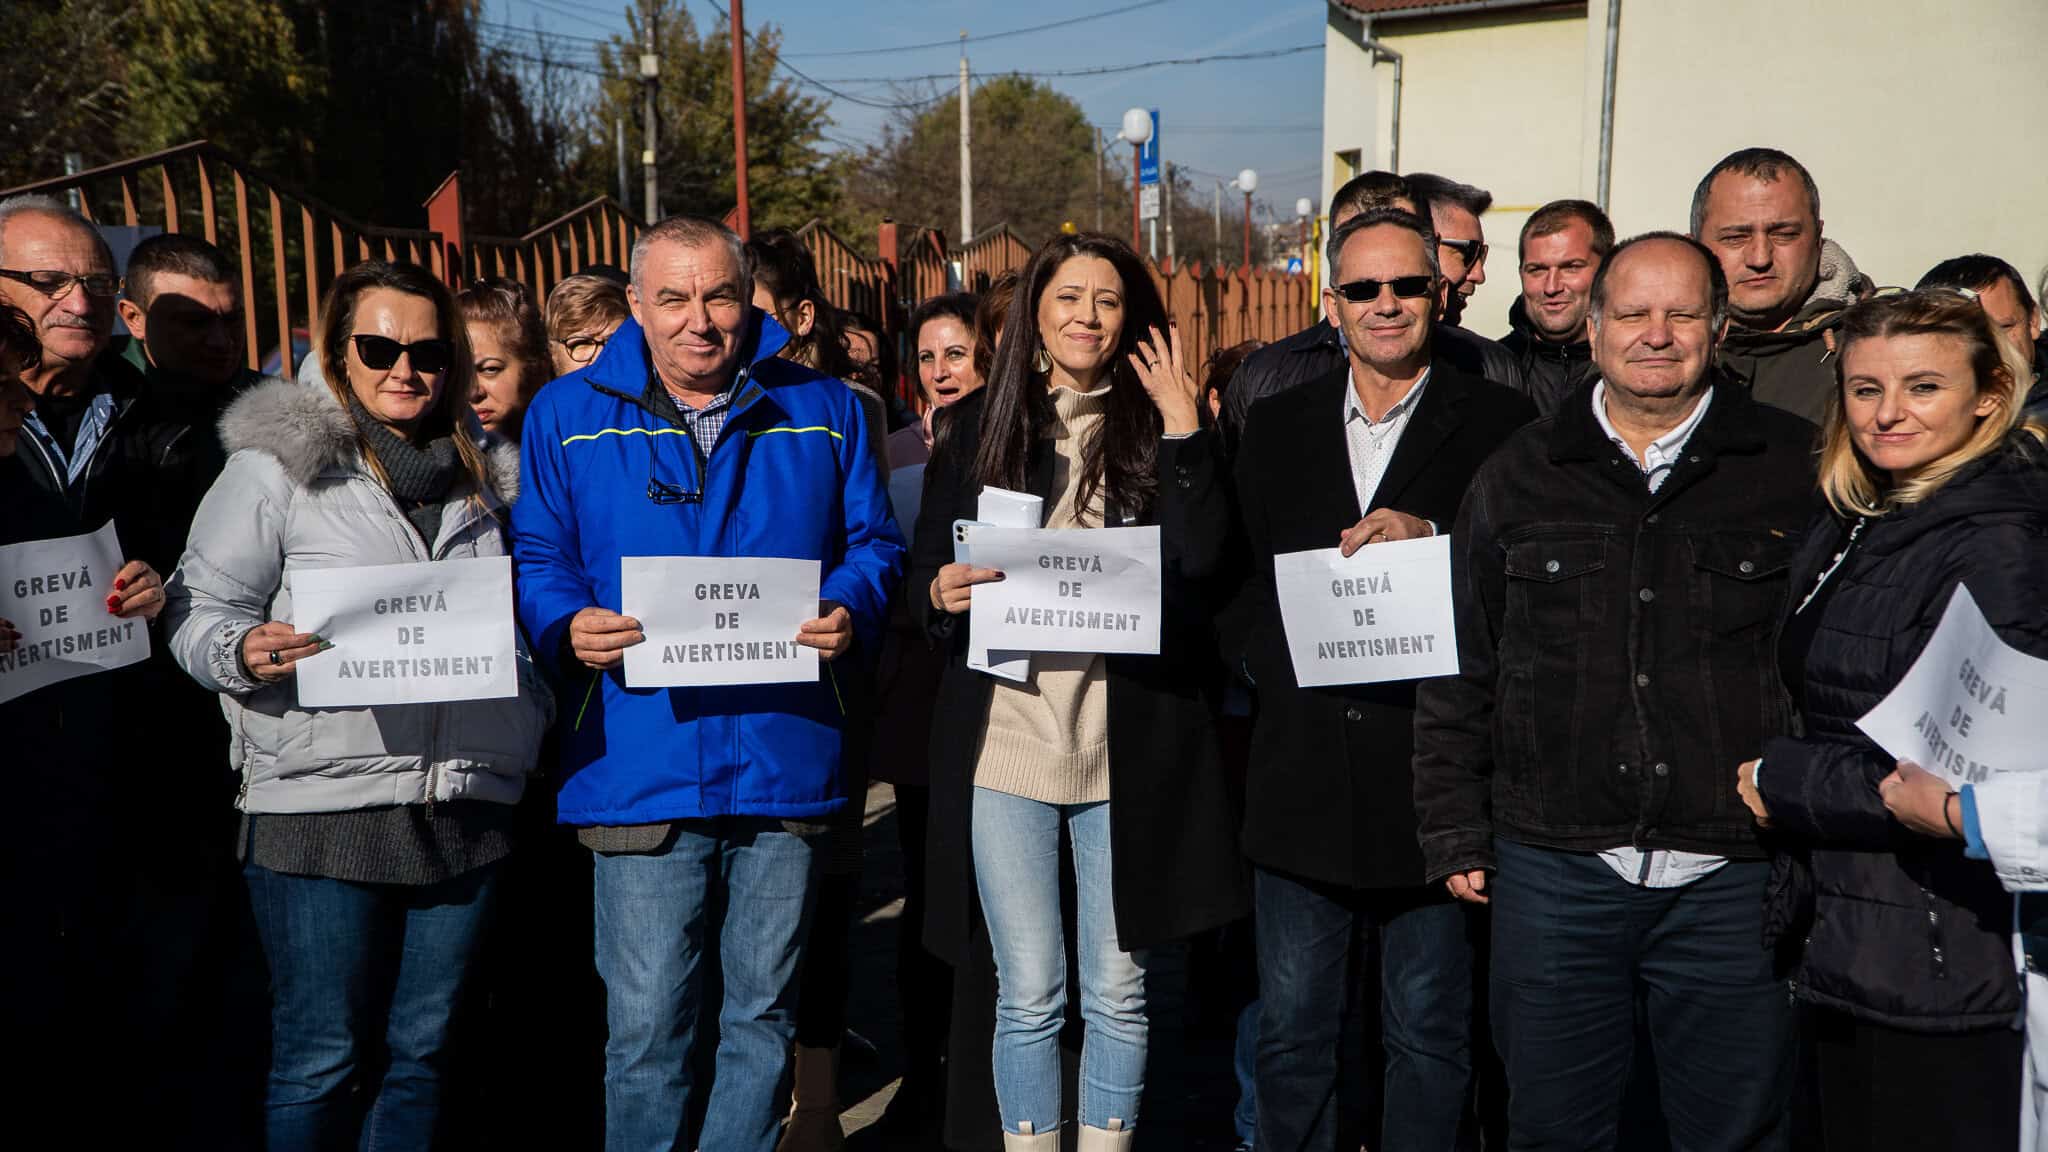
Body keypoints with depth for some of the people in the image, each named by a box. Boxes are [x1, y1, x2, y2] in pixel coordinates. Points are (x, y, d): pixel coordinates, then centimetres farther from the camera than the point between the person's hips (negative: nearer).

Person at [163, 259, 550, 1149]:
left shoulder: (486, 473, 14)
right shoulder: (276, 463, 0)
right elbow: (200, 605, -1)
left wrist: (531, 713, 9)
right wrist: (246, 650, -21)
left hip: (467, 801, 4)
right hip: (321, 802, -4)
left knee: (421, 1049, 13)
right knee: (322, 1057, 3)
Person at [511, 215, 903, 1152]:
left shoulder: (821, 411, 8)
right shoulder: (567, 414, 6)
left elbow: (873, 542, 11)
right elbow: (535, 557, 7)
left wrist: (848, 611, -10)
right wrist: (567, 625, -13)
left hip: (787, 762, 2)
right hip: (641, 771, -1)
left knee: (763, 1010, 14)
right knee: (646, 1023, 2)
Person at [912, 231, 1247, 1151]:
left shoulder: (1160, 429, 5)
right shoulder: (978, 426, 8)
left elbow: (1200, 562, -10)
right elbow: (925, 574, 10)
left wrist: (1181, 425, -12)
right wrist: (944, 591, -11)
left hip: (1129, 746, 0)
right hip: (1003, 739, 1)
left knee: (1116, 994, 10)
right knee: (1027, 994, 7)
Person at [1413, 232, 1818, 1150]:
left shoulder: (1795, 468, 2)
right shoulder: (1518, 477, 6)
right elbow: (1458, 672, 8)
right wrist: (1456, 835, 4)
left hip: (1732, 878, -1)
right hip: (1553, 871, 1)